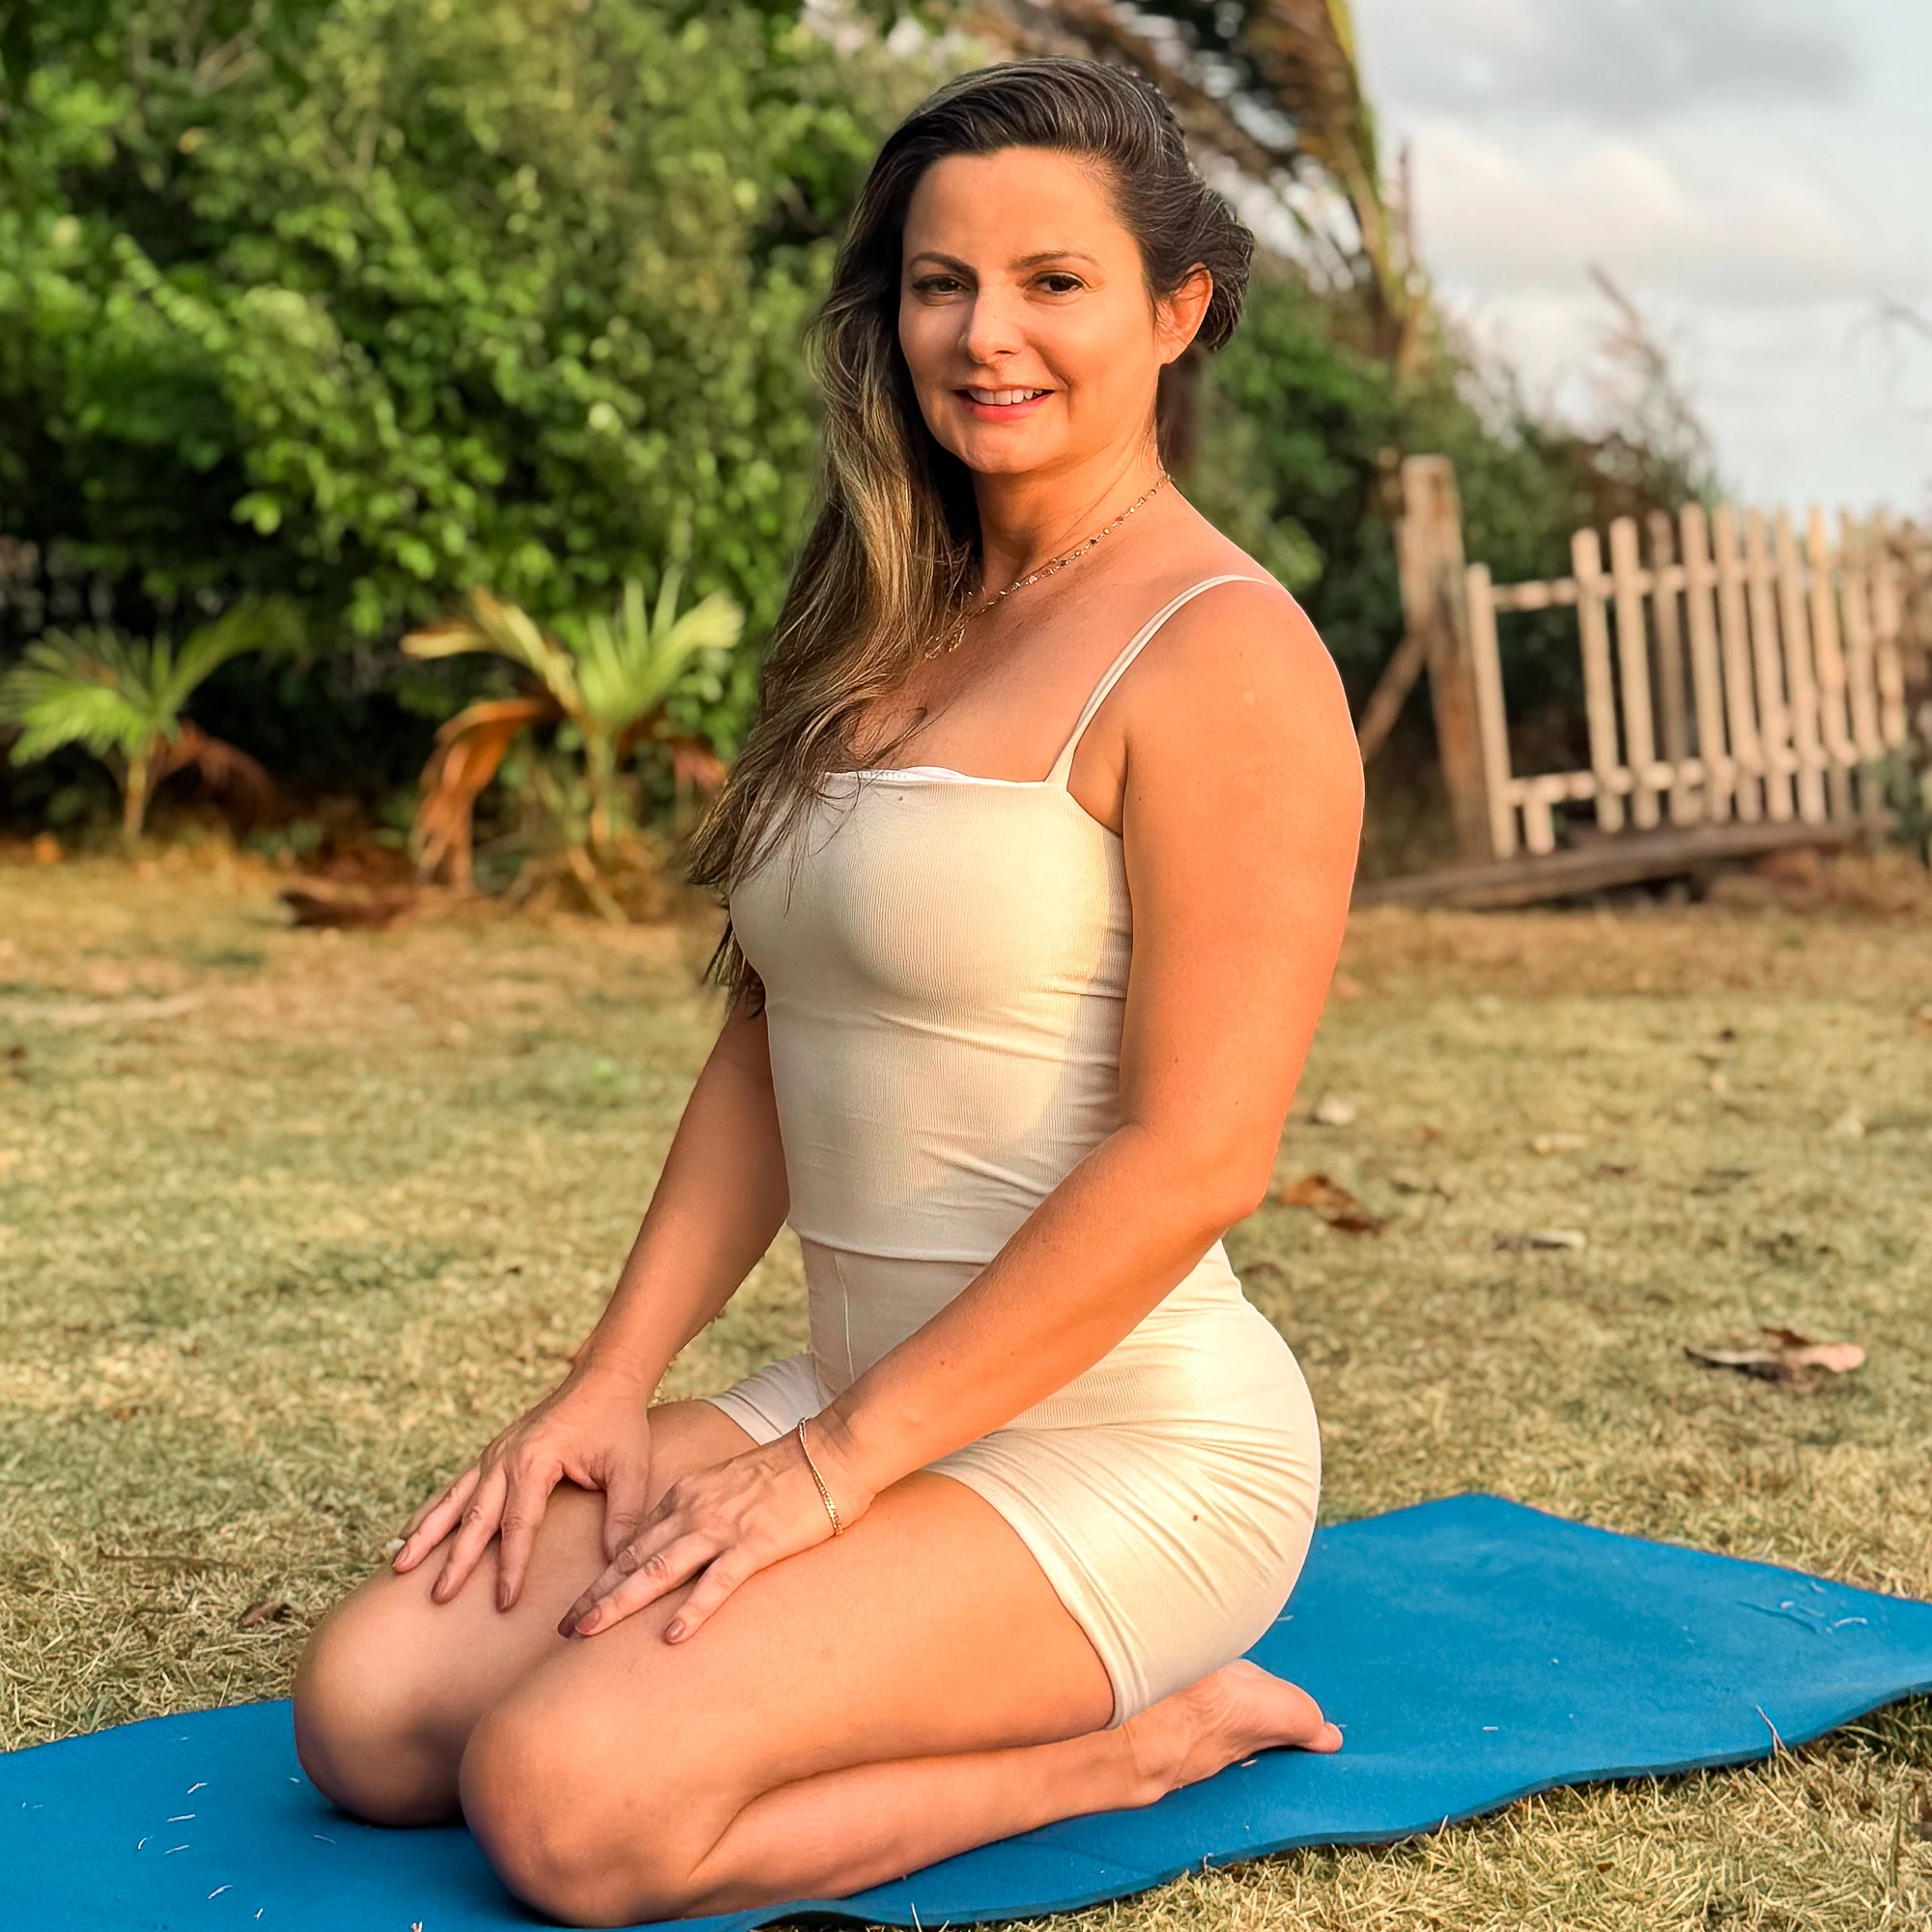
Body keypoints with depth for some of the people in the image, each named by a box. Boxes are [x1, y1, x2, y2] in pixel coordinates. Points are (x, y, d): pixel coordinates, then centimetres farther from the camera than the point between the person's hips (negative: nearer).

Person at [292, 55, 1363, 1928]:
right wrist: (613, 1382, 4)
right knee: (368, 1707, -5)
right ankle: (1008, 1688, 9)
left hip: (1130, 1443, -8)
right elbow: (768, 1047, 14)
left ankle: (1132, 1736, -1)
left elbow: (1191, 1159, -19)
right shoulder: (891, 637, 13)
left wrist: (830, 1465, -16)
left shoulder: (1222, 656, -13)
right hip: (870, 1399, 8)